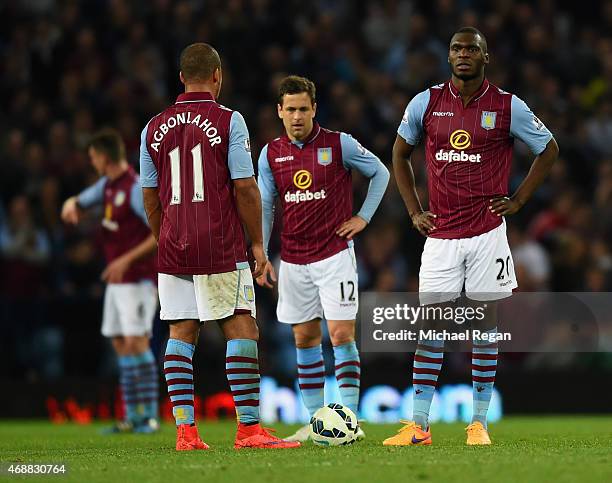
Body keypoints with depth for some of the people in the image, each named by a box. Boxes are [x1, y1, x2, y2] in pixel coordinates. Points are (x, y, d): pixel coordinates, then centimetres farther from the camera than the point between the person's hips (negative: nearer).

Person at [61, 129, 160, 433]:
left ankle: (150, 416, -13)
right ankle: (133, 417, 9)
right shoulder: (108, 185, 11)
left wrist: (127, 260, -21)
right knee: (120, 345, 7)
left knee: (136, 342, -13)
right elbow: (80, 202, 22)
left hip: (138, 279, -9)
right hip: (116, 280, 9)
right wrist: (71, 205, -4)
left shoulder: (136, 188, -16)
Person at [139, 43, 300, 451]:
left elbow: (150, 197, 13)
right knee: (242, 329, -2)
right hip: (221, 247, -5)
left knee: (181, 333, 6)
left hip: (173, 248, 5)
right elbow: (245, 188, -8)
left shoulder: (155, 128, 9)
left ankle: (185, 431, 1)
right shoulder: (228, 120, -5)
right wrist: (258, 244, 0)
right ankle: (249, 429, -6)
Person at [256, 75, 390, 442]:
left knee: (342, 335, -10)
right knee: (305, 339, 7)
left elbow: (380, 173, 8)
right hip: (293, 260, 4)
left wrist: (363, 218, 1)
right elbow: (263, 206, 10)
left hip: (335, 255, -4)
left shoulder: (340, 144, -5)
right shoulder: (271, 154, 4)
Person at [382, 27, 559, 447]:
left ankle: (479, 423, 9)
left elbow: (549, 150, 9)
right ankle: (419, 426, 2)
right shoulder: (426, 103, 2)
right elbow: (400, 153, 17)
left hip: (487, 230, -2)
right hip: (440, 234, 2)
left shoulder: (508, 107, -3)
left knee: (487, 324, 2)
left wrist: (518, 200, 2)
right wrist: (414, 210, 9)